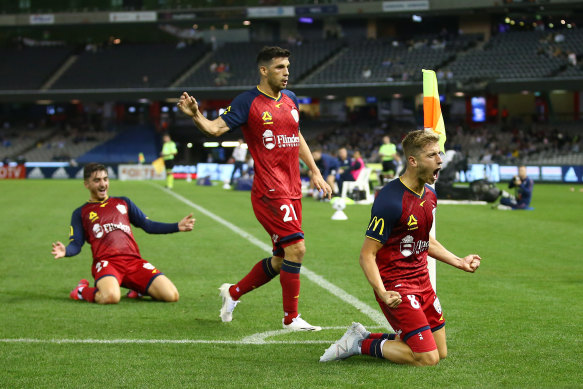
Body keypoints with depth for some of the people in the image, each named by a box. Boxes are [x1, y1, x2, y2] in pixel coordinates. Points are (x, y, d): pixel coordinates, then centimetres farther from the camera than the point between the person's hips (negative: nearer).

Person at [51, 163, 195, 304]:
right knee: (111, 297, -37)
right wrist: (65, 251, -16)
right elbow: (76, 244, 8)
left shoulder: (123, 202, 27)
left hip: (134, 261, 3)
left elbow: (148, 225, 25)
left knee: (171, 296, -17)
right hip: (106, 261, -3)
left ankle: (138, 289, 13)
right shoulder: (81, 213, 18)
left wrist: (177, 227, 14)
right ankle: (82, 291, -2)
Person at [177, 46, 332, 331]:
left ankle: (233, 292, 32)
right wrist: (196, 116, -35)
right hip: (269, 192, -8)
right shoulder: (248, 102, -7)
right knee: (296, 248, -16)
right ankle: (291, 318, -2)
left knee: (281, 259, 11)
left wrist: (314, 172, 26)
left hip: (292, 191, 8)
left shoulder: (290, 99, 14)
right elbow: (216, 128, -15)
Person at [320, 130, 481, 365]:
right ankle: (360, 345, 3)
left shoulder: (429, 195, 7)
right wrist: (382, 293, -32)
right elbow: (367, 254, -20)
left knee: (440, 352, 13)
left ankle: (365, 336, 21)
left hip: (422, 281, 9)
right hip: (396, 286, -9)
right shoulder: (391, 200, -21)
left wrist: (460, 262, 20)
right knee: (427, 358, -13)